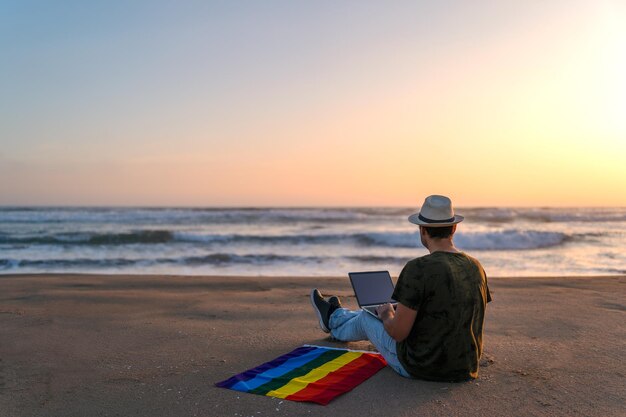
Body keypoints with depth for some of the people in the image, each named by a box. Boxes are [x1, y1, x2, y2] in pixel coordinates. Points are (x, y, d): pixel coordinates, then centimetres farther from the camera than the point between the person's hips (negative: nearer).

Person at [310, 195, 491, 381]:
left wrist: (386, 314, 3)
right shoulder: (477, 268, -2)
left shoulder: (418, 268, -24)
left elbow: (398, 333, -21)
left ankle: (334, 320, 58)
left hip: (420, 367, -6)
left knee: (366, 319, 22)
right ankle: (337, 314, 59)